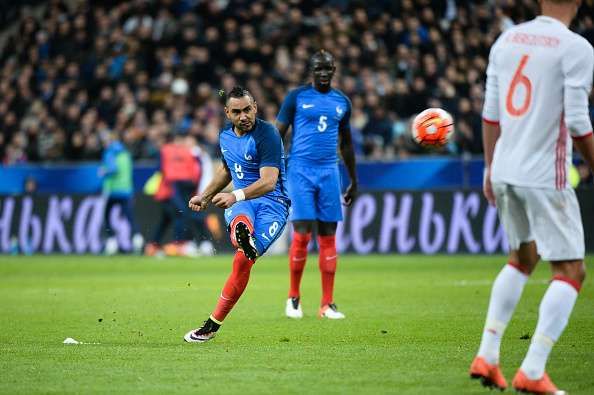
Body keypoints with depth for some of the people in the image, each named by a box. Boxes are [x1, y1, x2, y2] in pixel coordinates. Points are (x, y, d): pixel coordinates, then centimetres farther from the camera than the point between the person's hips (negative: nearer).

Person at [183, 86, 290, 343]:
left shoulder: (267, 134, -15)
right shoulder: (226, 136, 10)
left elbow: (269, 182, -25)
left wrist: (236, 196, -38)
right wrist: (204, 196, 26)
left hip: (272, 202, -4)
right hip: (242, 200, 4)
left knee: (243, 261, -22)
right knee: (240, 221, -39)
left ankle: (213, 325, -19)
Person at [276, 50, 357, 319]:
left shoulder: (342, 102, 12)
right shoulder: (297, 97, 0)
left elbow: (346, 143, 21)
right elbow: (278, 135, 1)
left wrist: (354, 181, 21)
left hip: (329, 173, 4)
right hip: (300, 171, -4)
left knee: (328, 237, 1)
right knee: (302, 234, -10)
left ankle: (327, 304, 3)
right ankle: (293, 298, 7)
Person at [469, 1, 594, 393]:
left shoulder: (507, 39, 8)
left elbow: (490, 114, 11)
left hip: (505, 171, 7)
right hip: (545, 177, -7)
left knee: (523, 259, 25)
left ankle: (487, 356, 21)